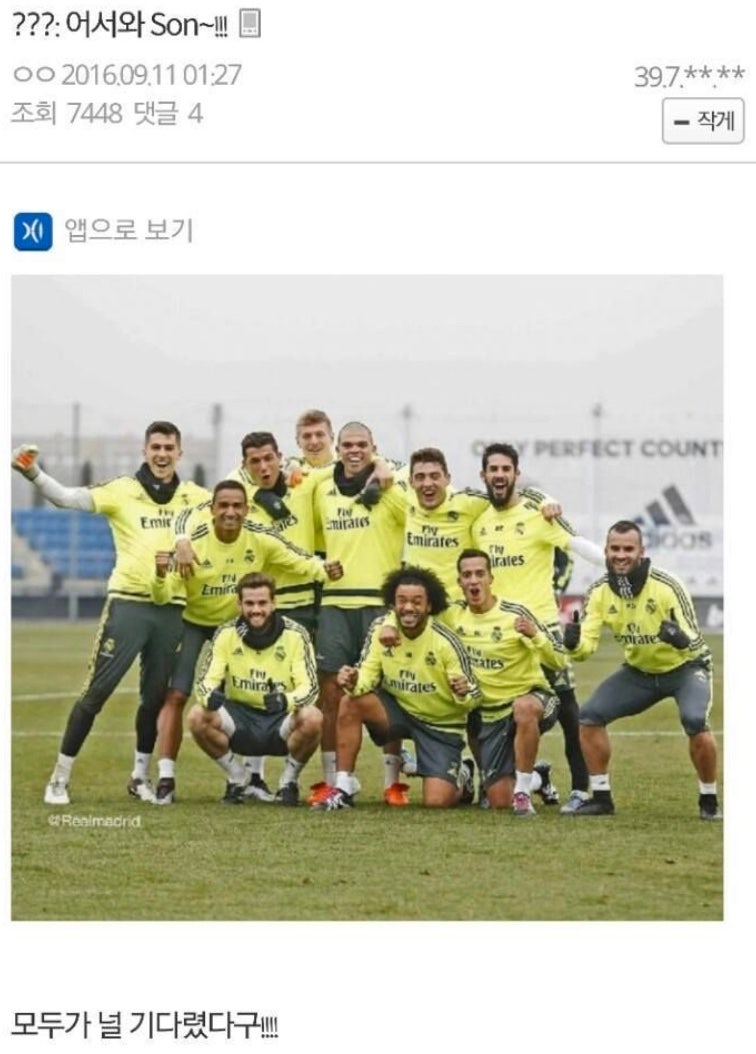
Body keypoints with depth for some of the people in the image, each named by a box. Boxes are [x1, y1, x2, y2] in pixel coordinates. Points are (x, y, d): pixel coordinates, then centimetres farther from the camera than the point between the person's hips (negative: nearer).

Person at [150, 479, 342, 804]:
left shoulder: (260, 540, -20)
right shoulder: (193, 544, -26)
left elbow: (296, 561, -8)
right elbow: (163, 596, -26)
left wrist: (323, 570, -28)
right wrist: (161, 576, -49)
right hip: (194, 622, -3)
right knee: (175, 695, -11)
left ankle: (254, 776, 17)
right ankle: (165, 778, -7)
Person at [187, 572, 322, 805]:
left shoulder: (295, 635, -10)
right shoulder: (226, 635, -5)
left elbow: (309, 688, -16)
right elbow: (206, 682, -10)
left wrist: (287, 700, -40)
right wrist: (210, 696, -36)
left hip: (281, 722, -2)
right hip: (240, 719, 2)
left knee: (312, 719, -34)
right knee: (198, 716, -26)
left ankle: (289, 781, -4)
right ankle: (236, 779, 0)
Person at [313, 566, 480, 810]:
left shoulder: (445, 642, -22)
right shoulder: (380, 629, -12)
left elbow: (473, 696, -17)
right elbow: (368, 674, -6)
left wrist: (463, 694, -42)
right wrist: (354, 683, -30)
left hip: (441, 724, -3)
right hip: (398, 708, 3)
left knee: (436, 802, -16)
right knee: (350, 703, -25)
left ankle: (461, 779, 24)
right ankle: (343, 790, -16)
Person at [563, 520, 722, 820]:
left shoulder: (667, 586, -26)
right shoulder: (599, 592, -13)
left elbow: (694, 642, -27)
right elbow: (586, 646, -14)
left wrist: (680, 639, -51)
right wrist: (573, 643, -37)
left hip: (685, 667, -5)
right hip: (639, 671, 5)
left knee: (695, 721, -31)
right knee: (589, 716, -10)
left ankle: (709, 800, -11)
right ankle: (601, 798, 4)